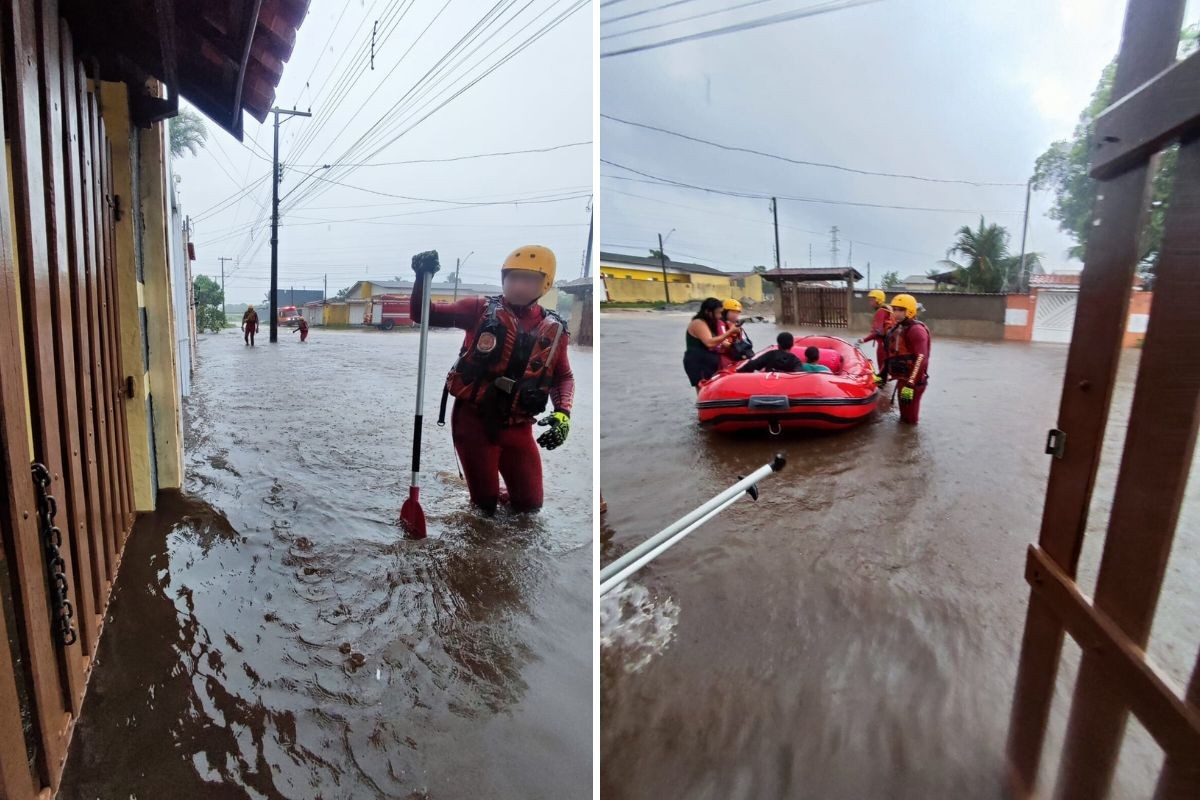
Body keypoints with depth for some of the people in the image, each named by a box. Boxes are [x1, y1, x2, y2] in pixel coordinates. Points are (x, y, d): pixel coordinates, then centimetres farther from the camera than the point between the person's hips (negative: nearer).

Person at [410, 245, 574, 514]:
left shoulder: (553, 329, 2)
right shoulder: (481, 309, -3)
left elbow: (563, 377, 12)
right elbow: (424, 314, -3)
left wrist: (563, 413, -5)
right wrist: (422, 277, -21)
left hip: (517, 427, 3)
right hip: (473, 419, -2)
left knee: (529, 503, 10)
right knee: (485, 502, 3)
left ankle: (496, 497, 42)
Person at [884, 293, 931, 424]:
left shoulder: (916, 329, -16)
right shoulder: (897, 328, 14)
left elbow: (921, 359, -26)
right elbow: (892, 354, 23)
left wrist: (910, 384, -32)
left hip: (913, 382, -10)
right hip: (903, 379, 10)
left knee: (909, 419, -3)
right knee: (904, 416, 23)